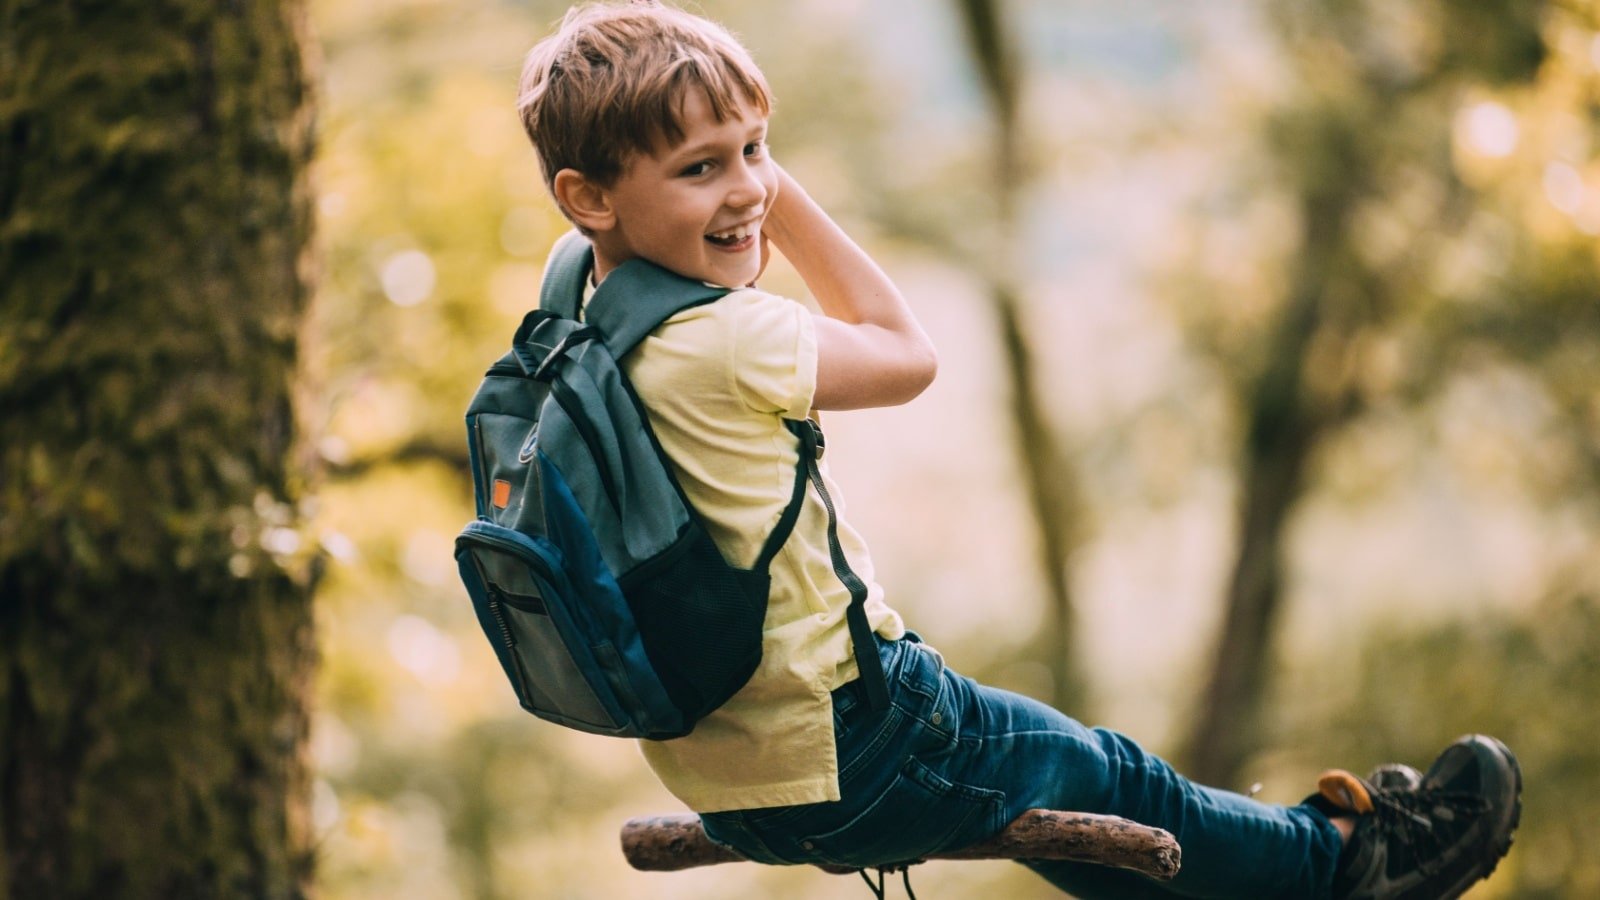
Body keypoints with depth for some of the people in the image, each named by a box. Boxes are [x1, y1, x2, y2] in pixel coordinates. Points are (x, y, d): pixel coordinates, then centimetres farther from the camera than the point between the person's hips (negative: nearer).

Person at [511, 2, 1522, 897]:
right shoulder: (722, 341, -29)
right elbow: (903, 351, -10)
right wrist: (787, 197, -8)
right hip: (844, 753, -9)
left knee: (1047, 783, 29)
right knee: (1109, 778, 15)